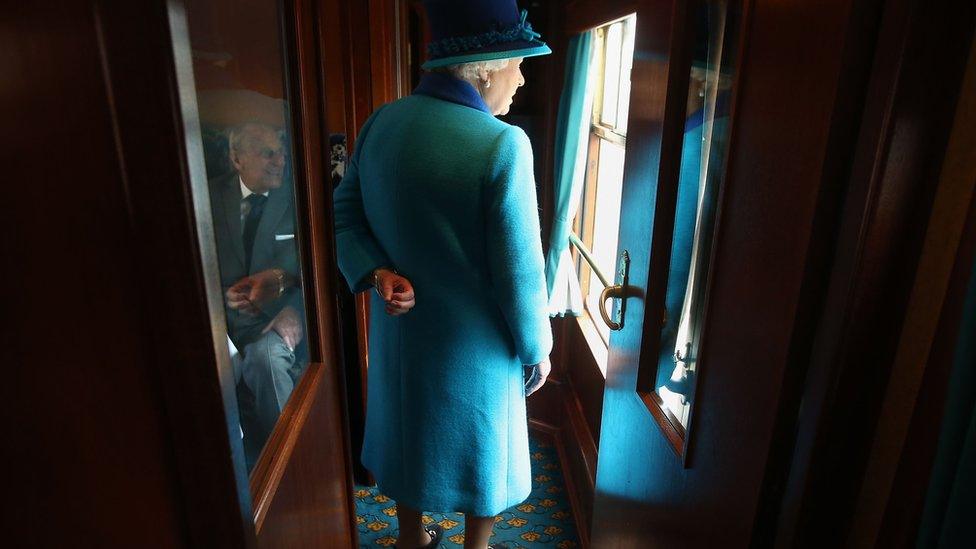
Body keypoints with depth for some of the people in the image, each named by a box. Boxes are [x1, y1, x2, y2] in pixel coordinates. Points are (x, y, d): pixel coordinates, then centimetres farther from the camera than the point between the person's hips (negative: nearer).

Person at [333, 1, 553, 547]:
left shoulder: (381, 123, -5)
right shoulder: (502, 144, -24)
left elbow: (345, 214, -1)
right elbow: (519, 270, -20)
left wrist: (377, 274, -12)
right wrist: (537, 349, -7)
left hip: (399, 327, 6)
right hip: (474, 343, -5)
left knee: (409, 434, 26)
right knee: (480, 447, 19)